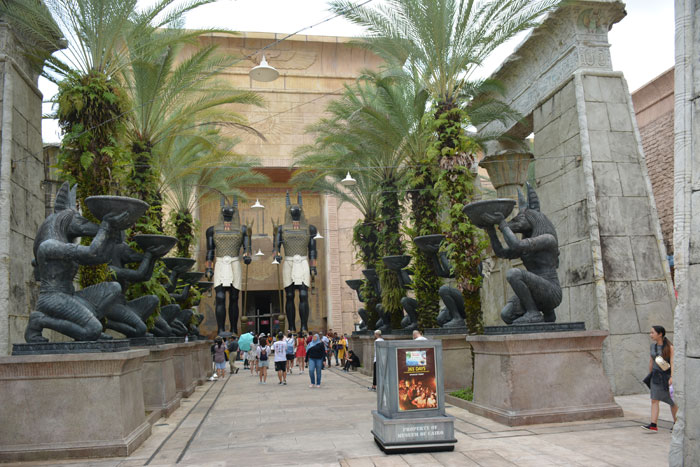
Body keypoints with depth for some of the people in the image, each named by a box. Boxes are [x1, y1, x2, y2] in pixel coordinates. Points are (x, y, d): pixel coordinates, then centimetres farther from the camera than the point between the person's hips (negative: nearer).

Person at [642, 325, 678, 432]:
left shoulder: (669, 347, -11)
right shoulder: (653, 345, 6)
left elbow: (672, 362, -16)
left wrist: (672, 377, -25)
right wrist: (650, 375, 18)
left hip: (666, 376, -5)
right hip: (656, 376, 5)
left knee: (672, 401, 8)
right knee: (654, 400, -5)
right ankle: (653, 425, -8)